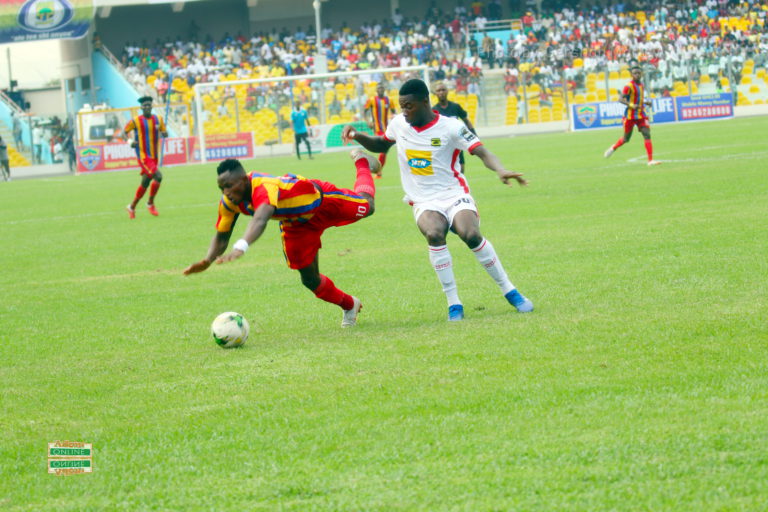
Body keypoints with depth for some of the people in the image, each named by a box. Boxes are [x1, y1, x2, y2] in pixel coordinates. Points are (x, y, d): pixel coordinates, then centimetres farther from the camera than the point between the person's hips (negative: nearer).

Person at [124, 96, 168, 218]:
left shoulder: (158, 120, 7)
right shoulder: (136, 121, -5)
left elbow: (165, 134, 13)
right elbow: (124, 132, 3)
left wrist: (164, 133, -12)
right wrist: (130, 142, -17)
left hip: (154, 156, 6)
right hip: (143, 156, -6)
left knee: (145, 183, 11)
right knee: (158, 176, -21)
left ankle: (132, 207, 27)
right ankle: (150, 203, -3)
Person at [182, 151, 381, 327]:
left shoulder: (264, 187, -50)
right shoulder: (229, 202, -27)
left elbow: (260, 219, -69)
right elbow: (221, 237, -15)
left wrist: (241, 247, -86)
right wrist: (208, 260, -36)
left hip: (323, 201, -5)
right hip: (295, 224, 5)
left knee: (366, 208, 22)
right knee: (310, 279, 5)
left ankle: (362, 162, 53)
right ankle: (349, 306, 35)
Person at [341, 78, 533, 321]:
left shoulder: (451, 127, -9)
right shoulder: (399, 124, 5)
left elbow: (482, 152, -15)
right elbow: (381, 145, 25)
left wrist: (501, 171, -34)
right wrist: (357, 136, 6)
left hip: (455, 195, -2)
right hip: (424, 202, 2)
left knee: (471, 235, -30)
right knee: (434, 234, -32)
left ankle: (509, 291, -10)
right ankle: (453, 303, -24)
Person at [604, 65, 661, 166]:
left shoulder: (641, 85, 11)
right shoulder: (629, 86, -13)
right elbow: (621, 99, -21)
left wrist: (646, 102, 7)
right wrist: (631, 105, -35)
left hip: (641, 115, 6)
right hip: (630, 115, -6)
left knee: (647, 135, -11)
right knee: (626, 138, 8)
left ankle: (650, 160, -15)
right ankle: (613, 148, 39)